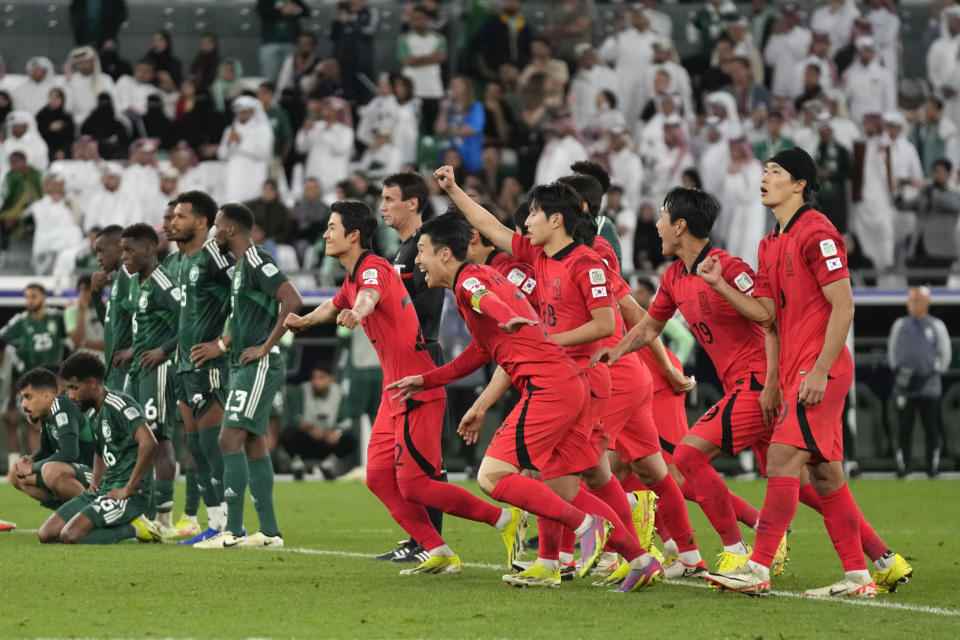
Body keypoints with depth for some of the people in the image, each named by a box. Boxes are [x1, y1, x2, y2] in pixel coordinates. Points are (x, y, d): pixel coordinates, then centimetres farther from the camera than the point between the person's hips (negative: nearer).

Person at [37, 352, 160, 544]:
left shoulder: (120, 405, -13)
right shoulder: (95, 417, 18)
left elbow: (149, 444, -27)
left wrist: (128, 489, -22)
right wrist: (96, 482, 17)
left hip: (128, 496, -10)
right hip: (105, 490, 10)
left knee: (69, 535, -26)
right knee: (46, 535, 1)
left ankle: (133, 529, -6)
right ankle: (126, 526, 6)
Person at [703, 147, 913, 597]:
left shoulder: (816, 233, -10)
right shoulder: (771, 244, 17)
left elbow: (843, 307, -14)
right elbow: (766, 314, 16)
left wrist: (820, 371, -18)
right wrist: (720, 285, 3)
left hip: (820, 369, -9)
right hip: (795, 371, 9)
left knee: (783, 458, -14)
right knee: (824, 475, 8)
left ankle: (758, 570, -15)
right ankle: (860, 574, 11)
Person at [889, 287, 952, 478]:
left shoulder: (937, 326, 5)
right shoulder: (900, 325, 9)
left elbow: (945, 353, 12)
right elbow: (892, 350, 18)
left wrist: (936, 371, 5)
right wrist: (897, 369, 8)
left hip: (929, 386, -1)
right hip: (905, 387, 1)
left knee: (931, 428, -1)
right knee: (905, 427, -2)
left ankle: (933, 466, 4)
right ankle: (902, 467, 0)